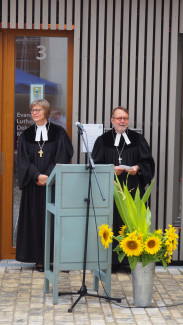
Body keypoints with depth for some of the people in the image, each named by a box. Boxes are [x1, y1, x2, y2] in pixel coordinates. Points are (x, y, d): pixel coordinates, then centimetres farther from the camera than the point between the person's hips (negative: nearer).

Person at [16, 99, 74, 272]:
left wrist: (48, 176, -13)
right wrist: (37, 176, -13)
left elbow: (62, 157, -4)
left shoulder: (58, 132, 3)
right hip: (34, 185, 2)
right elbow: (24, 160, 2)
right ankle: (39, 259, 7)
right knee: (35, 217, 1)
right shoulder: (26, 135, 9)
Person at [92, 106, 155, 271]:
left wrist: (137, 168, -13)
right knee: (112, 224, -3)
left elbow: (148, 162, 7)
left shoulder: (138, 140, 11)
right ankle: (113, 261, 4)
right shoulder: (103, 140, 9)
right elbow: (96, 165, 5)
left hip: (133, 190, 1)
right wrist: (111, 169, -12)